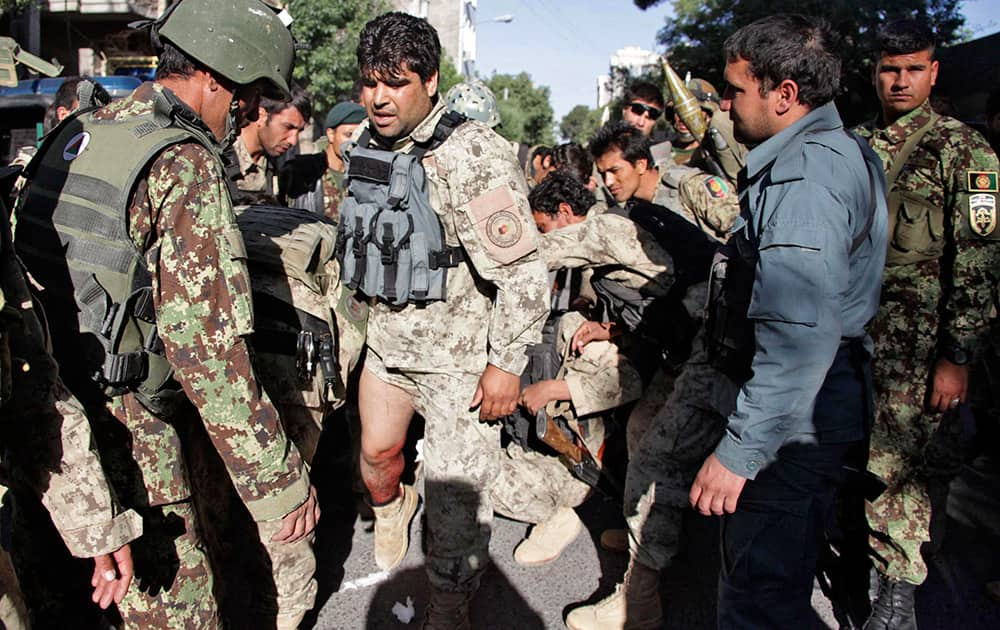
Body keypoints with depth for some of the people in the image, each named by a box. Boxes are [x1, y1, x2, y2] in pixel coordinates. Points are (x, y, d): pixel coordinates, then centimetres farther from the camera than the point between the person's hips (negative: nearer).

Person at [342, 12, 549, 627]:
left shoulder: (472, 155, -22)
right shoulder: (366, 146, 4)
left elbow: (524, 270, -23)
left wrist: (506, 364, -21)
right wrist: (360, 320, 23)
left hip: (460, 354, -7)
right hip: (389, 338, 7)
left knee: (457, 488, 2)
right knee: (376, 449, 21)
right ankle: (391, 508, 56)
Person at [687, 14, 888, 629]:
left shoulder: (809, 169, -20)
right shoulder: (843, 152, 14)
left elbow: (799, 333, -30)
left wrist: (740, 448, -28)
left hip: (791, 417, -11)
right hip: (817, 408, 11)